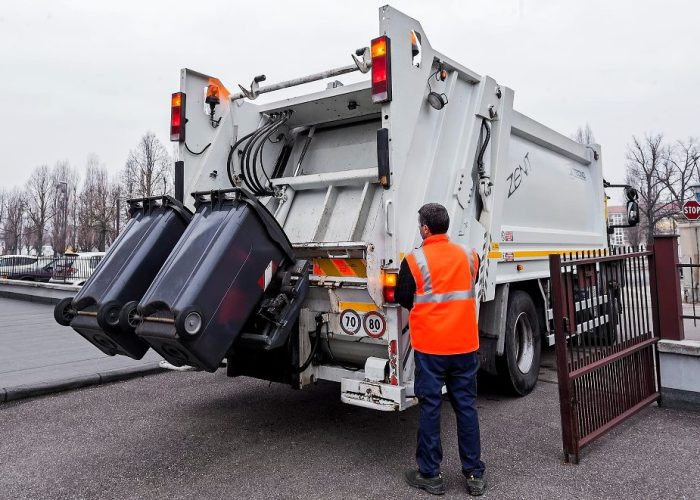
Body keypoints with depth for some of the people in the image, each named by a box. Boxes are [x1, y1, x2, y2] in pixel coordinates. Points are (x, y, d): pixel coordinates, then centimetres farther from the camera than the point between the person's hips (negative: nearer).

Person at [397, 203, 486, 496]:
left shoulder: (415, 261, -11)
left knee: (430, 407, 6)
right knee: (466, 406, 11)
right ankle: (474, 474, 21)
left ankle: (430, 475, 16)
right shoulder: (469, 257, 1)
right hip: (465, 345, 4)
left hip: (430, 346, -3)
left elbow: (402, 299, -1)